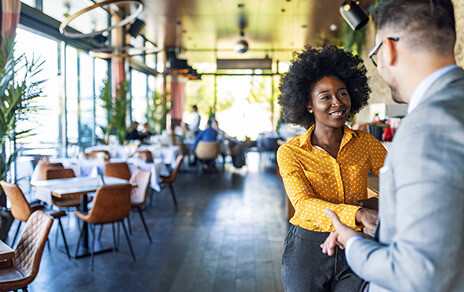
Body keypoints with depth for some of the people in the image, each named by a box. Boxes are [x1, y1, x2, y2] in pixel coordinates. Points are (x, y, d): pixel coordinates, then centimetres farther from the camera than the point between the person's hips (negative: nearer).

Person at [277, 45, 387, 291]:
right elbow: (303, 204, -22)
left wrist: (375, 202, -22)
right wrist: (360, 215, -37)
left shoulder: (365, 143, 0)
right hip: (307, 250, -2)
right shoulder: (290, 152, -10)